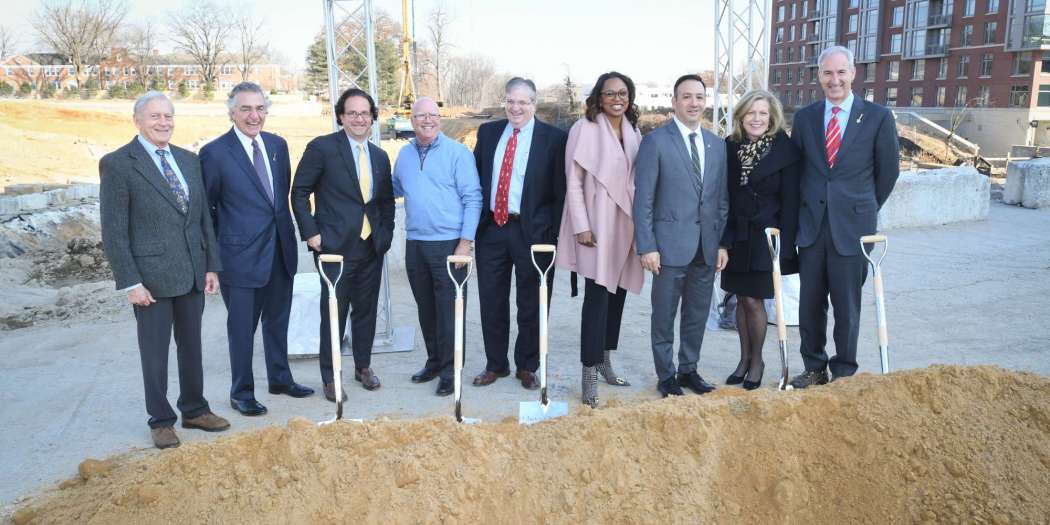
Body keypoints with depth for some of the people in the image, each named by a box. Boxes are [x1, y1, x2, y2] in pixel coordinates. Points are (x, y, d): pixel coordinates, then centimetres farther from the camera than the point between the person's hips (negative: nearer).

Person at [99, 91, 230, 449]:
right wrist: (130, 282, -13)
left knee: (191, 346, 15)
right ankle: (161, 420, 22)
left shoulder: (189, 160, 10)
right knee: (155, 351, 7)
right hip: (151, 277, -5)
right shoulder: (117, 164, -7)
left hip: (192, 273, 5)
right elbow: (113, 231, -9)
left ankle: (194, 410, 29)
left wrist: (212, 265, 7)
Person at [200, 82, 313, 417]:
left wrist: (287, 231, 11)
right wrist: (215, 250, -2)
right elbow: (205, 207, -4)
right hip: (241, 253, -5)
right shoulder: (215, 153, -10)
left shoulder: (278, 145, 6)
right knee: (242, 326, 6)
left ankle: (280, 378, 35)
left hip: (280, 248, 6)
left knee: (277, 320, 19)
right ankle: (241, 392, 21)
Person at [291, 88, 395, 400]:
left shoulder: (380, 156, 12)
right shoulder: (321, 148, -5)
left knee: (366, 310, 14)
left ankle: (363, 366, 32)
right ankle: (330, 377, 17)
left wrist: (386, 233, 9)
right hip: (334, 246, -5)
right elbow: (300, 192, -3)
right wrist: (310, 233, -9)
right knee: (334, 313, 2)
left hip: (371, 246, 5)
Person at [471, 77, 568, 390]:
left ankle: (527, 367, 25)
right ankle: (495, 364, 28)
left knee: (531, 304, 9)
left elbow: (559, 191, -6)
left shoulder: (553, 138, -4)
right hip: (491, 228, 4)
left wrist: (553, 234, -11)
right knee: (492, 302, 11)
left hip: (531, 231, -3)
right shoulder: (488, 132, 8)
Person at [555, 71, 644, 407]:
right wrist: (581, 226, -14)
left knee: (617, 293, 11)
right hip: (597, 225, -6)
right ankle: (590, 372, 0)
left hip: (627, 224, 6)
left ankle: (605, 360, 24)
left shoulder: (634, 132, 10)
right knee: (598, 297, -7)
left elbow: (639, 179, 13)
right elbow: (573, 181, -9)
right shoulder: (584, 128, -7)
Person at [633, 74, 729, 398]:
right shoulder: (655, 141, -5)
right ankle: (666, 376, 18)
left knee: (698, 314, 13)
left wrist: (722, 242, 8)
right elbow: (643, 199, -8)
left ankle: (689, 369, 27)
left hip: (707, 246, 5)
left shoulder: (717, 145, 11)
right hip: (671, 245, -5)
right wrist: (647, 246, -12)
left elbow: (722, 199, 13)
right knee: (664, 316, 5)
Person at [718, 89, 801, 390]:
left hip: (766, 237, -3)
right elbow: (723, 195, 4)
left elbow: (790, 201, -8)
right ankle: (744, 358, 25)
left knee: (753, 300, -1)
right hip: (736, 236, 4)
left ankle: (756, 361, 18)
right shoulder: (730, 147, 1)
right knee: (741, 299, 11)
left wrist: (784, 245, -11)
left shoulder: (784, 149, -8)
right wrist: (723, 239, 1)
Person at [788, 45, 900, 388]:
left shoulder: (878, 117, -3)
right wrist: (808, 206, 13)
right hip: (811, 225, 3)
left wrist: (865, 208, 12)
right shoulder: (804, 117, 6)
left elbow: (888, 170, 6)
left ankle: (844, 373, 20)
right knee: (810, 303, 9)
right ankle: (814, 368, 24)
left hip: (852, 226, -3)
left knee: (846, 305, 5)